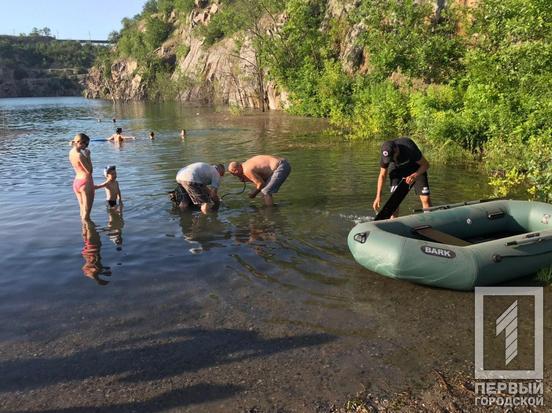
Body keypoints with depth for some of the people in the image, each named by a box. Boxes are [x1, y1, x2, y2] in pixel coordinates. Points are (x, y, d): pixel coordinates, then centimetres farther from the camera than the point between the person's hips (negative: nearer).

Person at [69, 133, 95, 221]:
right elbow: (89, 170, -17)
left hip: (76, 182, 9)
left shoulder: (71, 152, 7)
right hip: (86, 182, -9)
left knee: (82, 210, 21)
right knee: (86, 212, 0)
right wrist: (88, 156, -11)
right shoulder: (79, 155, -20)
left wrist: (86, 155, 6)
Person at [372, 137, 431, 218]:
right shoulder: (386, 154, -26)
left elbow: (426, 164, -22)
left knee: (425, 198, -12)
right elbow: (382, 175, -11)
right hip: (398, 169, 2)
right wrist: (378, 196, -14)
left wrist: (414, 176, -38)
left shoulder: (410, 148, -37)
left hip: (417, 169, -2)